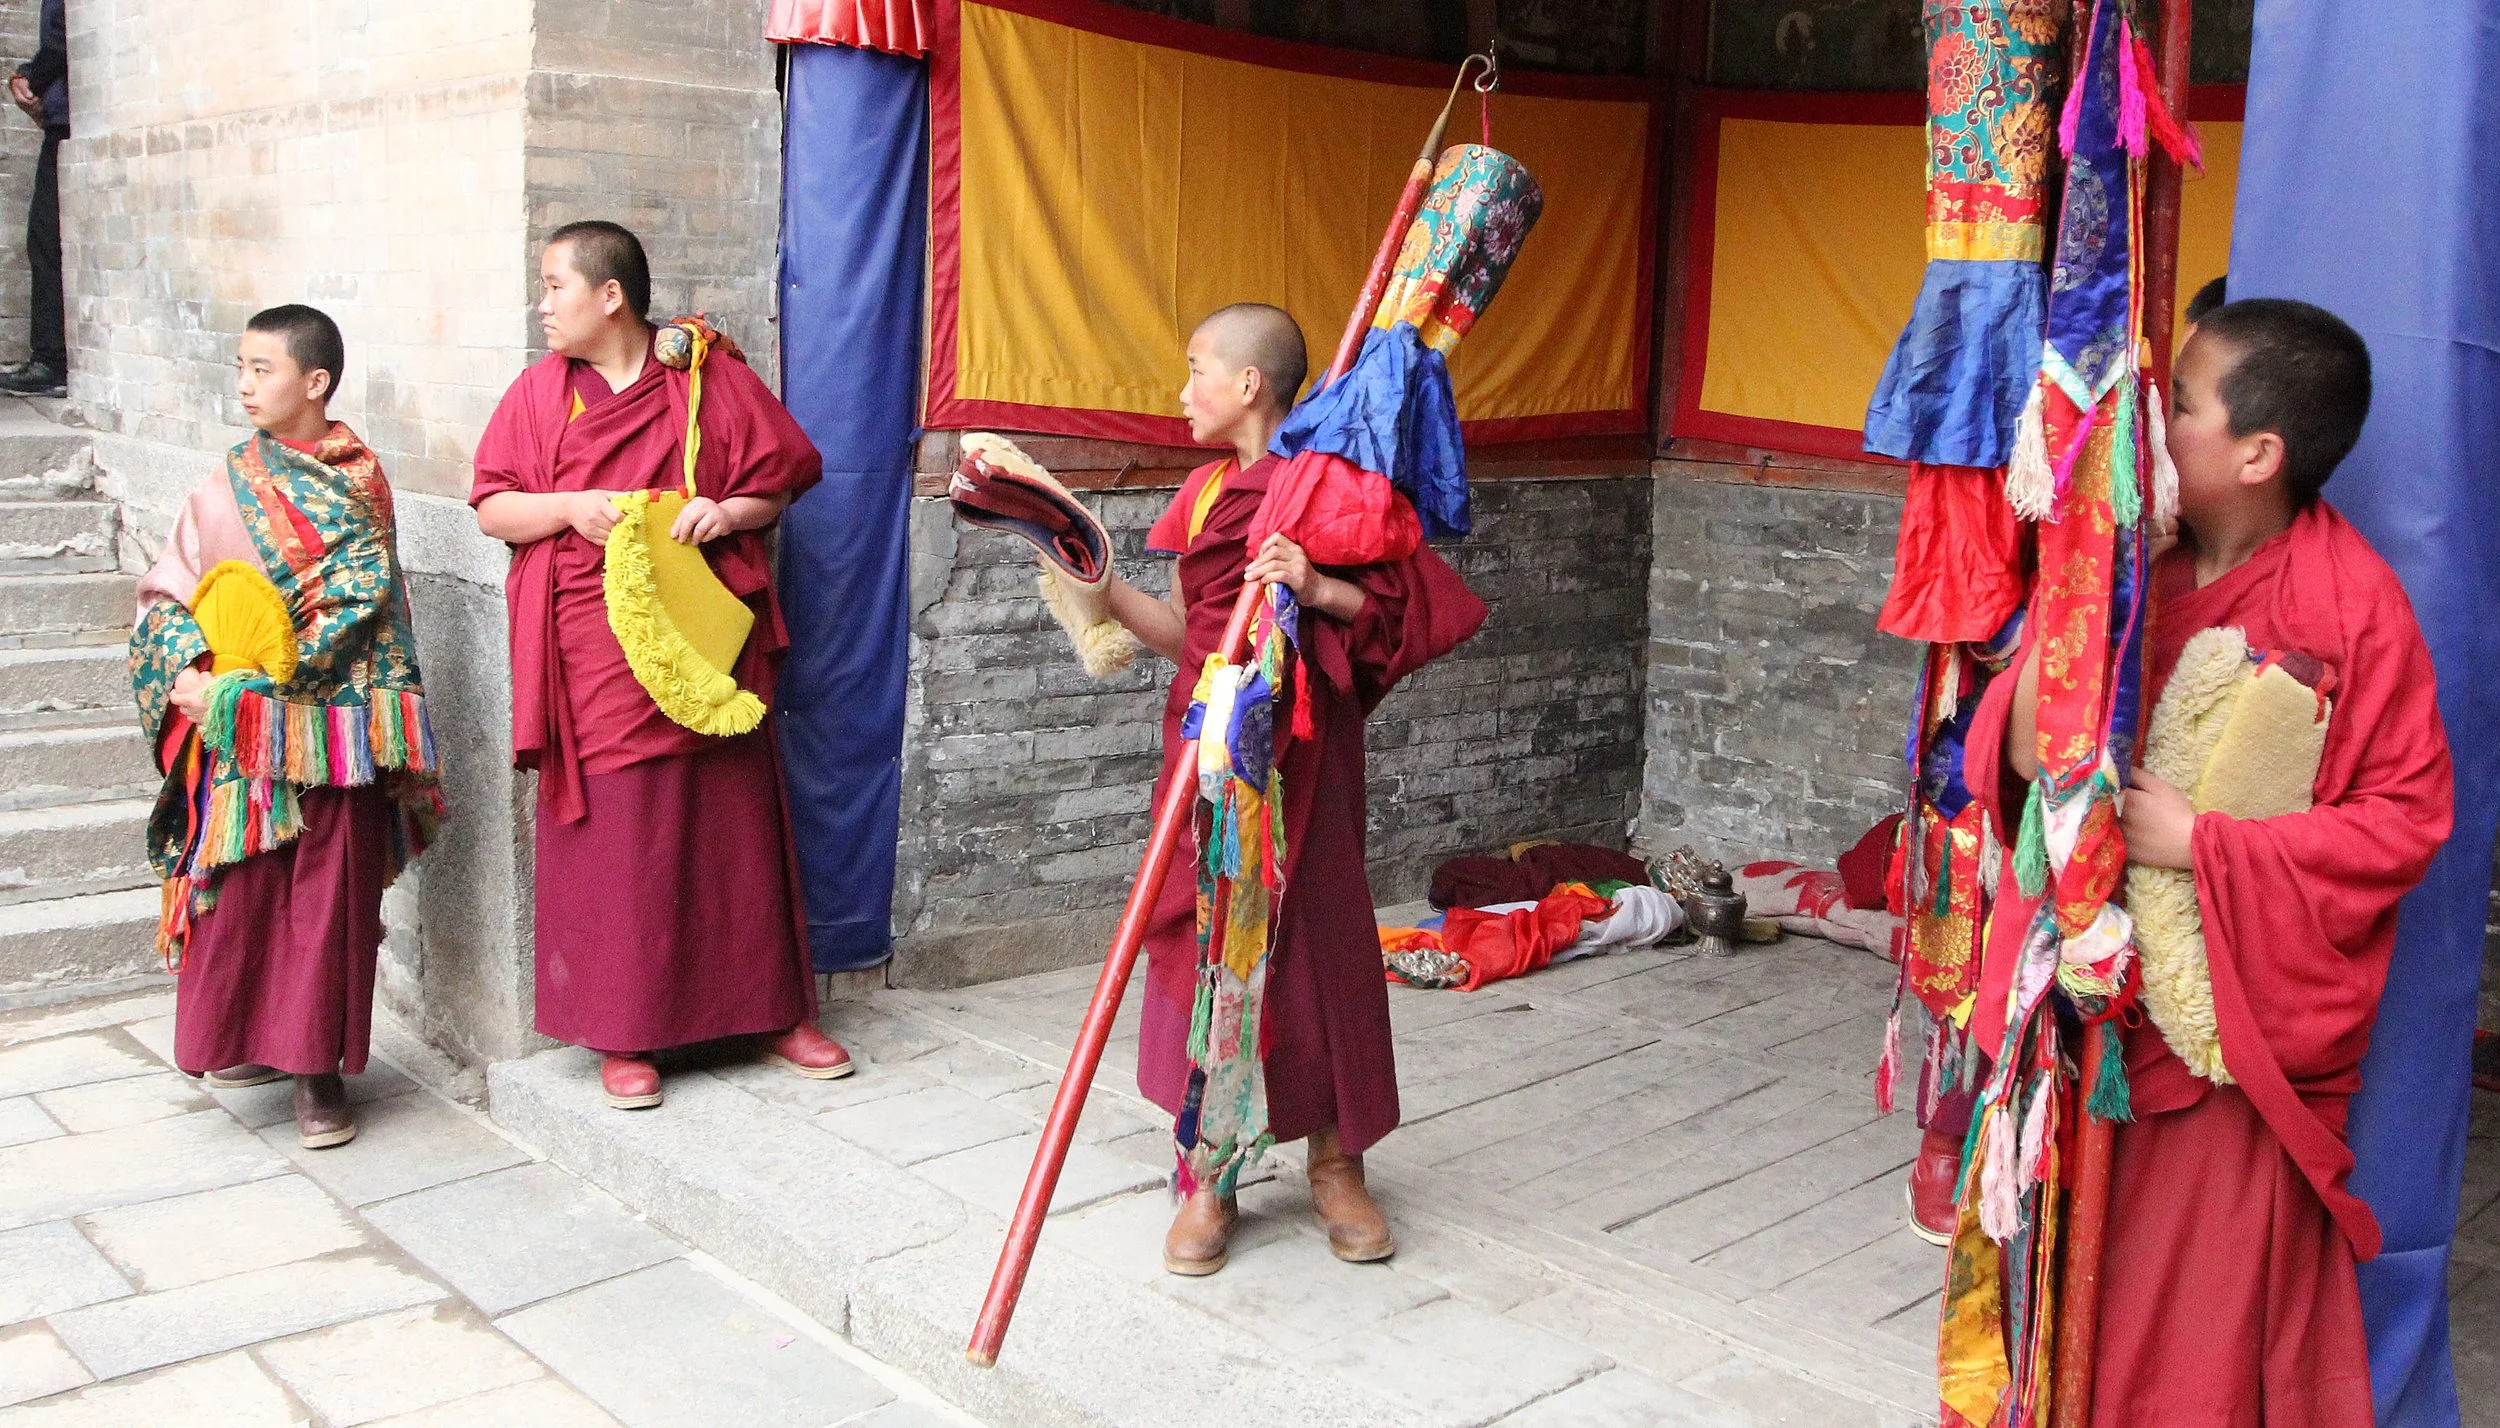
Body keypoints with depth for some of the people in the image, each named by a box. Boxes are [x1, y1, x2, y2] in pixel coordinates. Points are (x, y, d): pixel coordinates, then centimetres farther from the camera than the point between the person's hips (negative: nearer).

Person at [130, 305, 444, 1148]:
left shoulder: (359, 479, -1)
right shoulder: (228, 487, 6)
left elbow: (361, 597, -10)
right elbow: (167, 594, 6)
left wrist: (262, 673, -17)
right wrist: (187, 675, -14)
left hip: (332, 727, -2)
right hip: (240, 731, 2)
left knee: (331, 893, 2)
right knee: (242, 887, 6)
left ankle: (318, 1068, 11)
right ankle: (247, 1041, 24)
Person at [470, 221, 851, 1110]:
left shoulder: (714, 380, 5)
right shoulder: (541, 391, 8)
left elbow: (779, 485, 8)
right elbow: (492, 509, 7)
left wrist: (731, 511, -13)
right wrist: (568, 508, -12)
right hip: (594, 658, 0)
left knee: (734, 825, 6)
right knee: (611, 839, 0)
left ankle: (775, 1013, 19)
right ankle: (621, 1035, 11)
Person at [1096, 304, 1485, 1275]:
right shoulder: (1206, 492, 12)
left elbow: (1402, 605, -8)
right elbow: (1186, 632, 14)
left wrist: (1317, 589, -22)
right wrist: (1098, 584, 5)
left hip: (1299, 741, -5)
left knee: (1314, 935, 3)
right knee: (1204, 937, 4)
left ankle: (1334, 1164, 21)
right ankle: (1211, 1178, 16)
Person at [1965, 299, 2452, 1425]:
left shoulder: (2352, 603, -11)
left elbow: (2406, 818, -11)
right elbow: (2008, 745, 6)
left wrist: (2205, 844, -17)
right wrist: (2022, 739, -17)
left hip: (2242, 1021, -4)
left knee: (2214, 1312, 5)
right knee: (2087, 1297, 13)